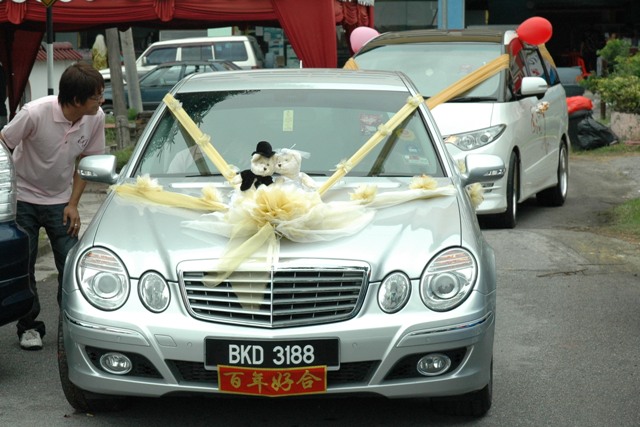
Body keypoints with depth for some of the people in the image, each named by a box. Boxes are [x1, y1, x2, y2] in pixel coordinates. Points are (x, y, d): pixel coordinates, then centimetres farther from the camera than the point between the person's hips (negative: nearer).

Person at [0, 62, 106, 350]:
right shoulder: (35, 113, -27)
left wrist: (73, 204, -4)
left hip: (60, 201, 3)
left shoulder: (96, 118, -14)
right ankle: (29, 326, 17)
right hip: (24, 197, -3)